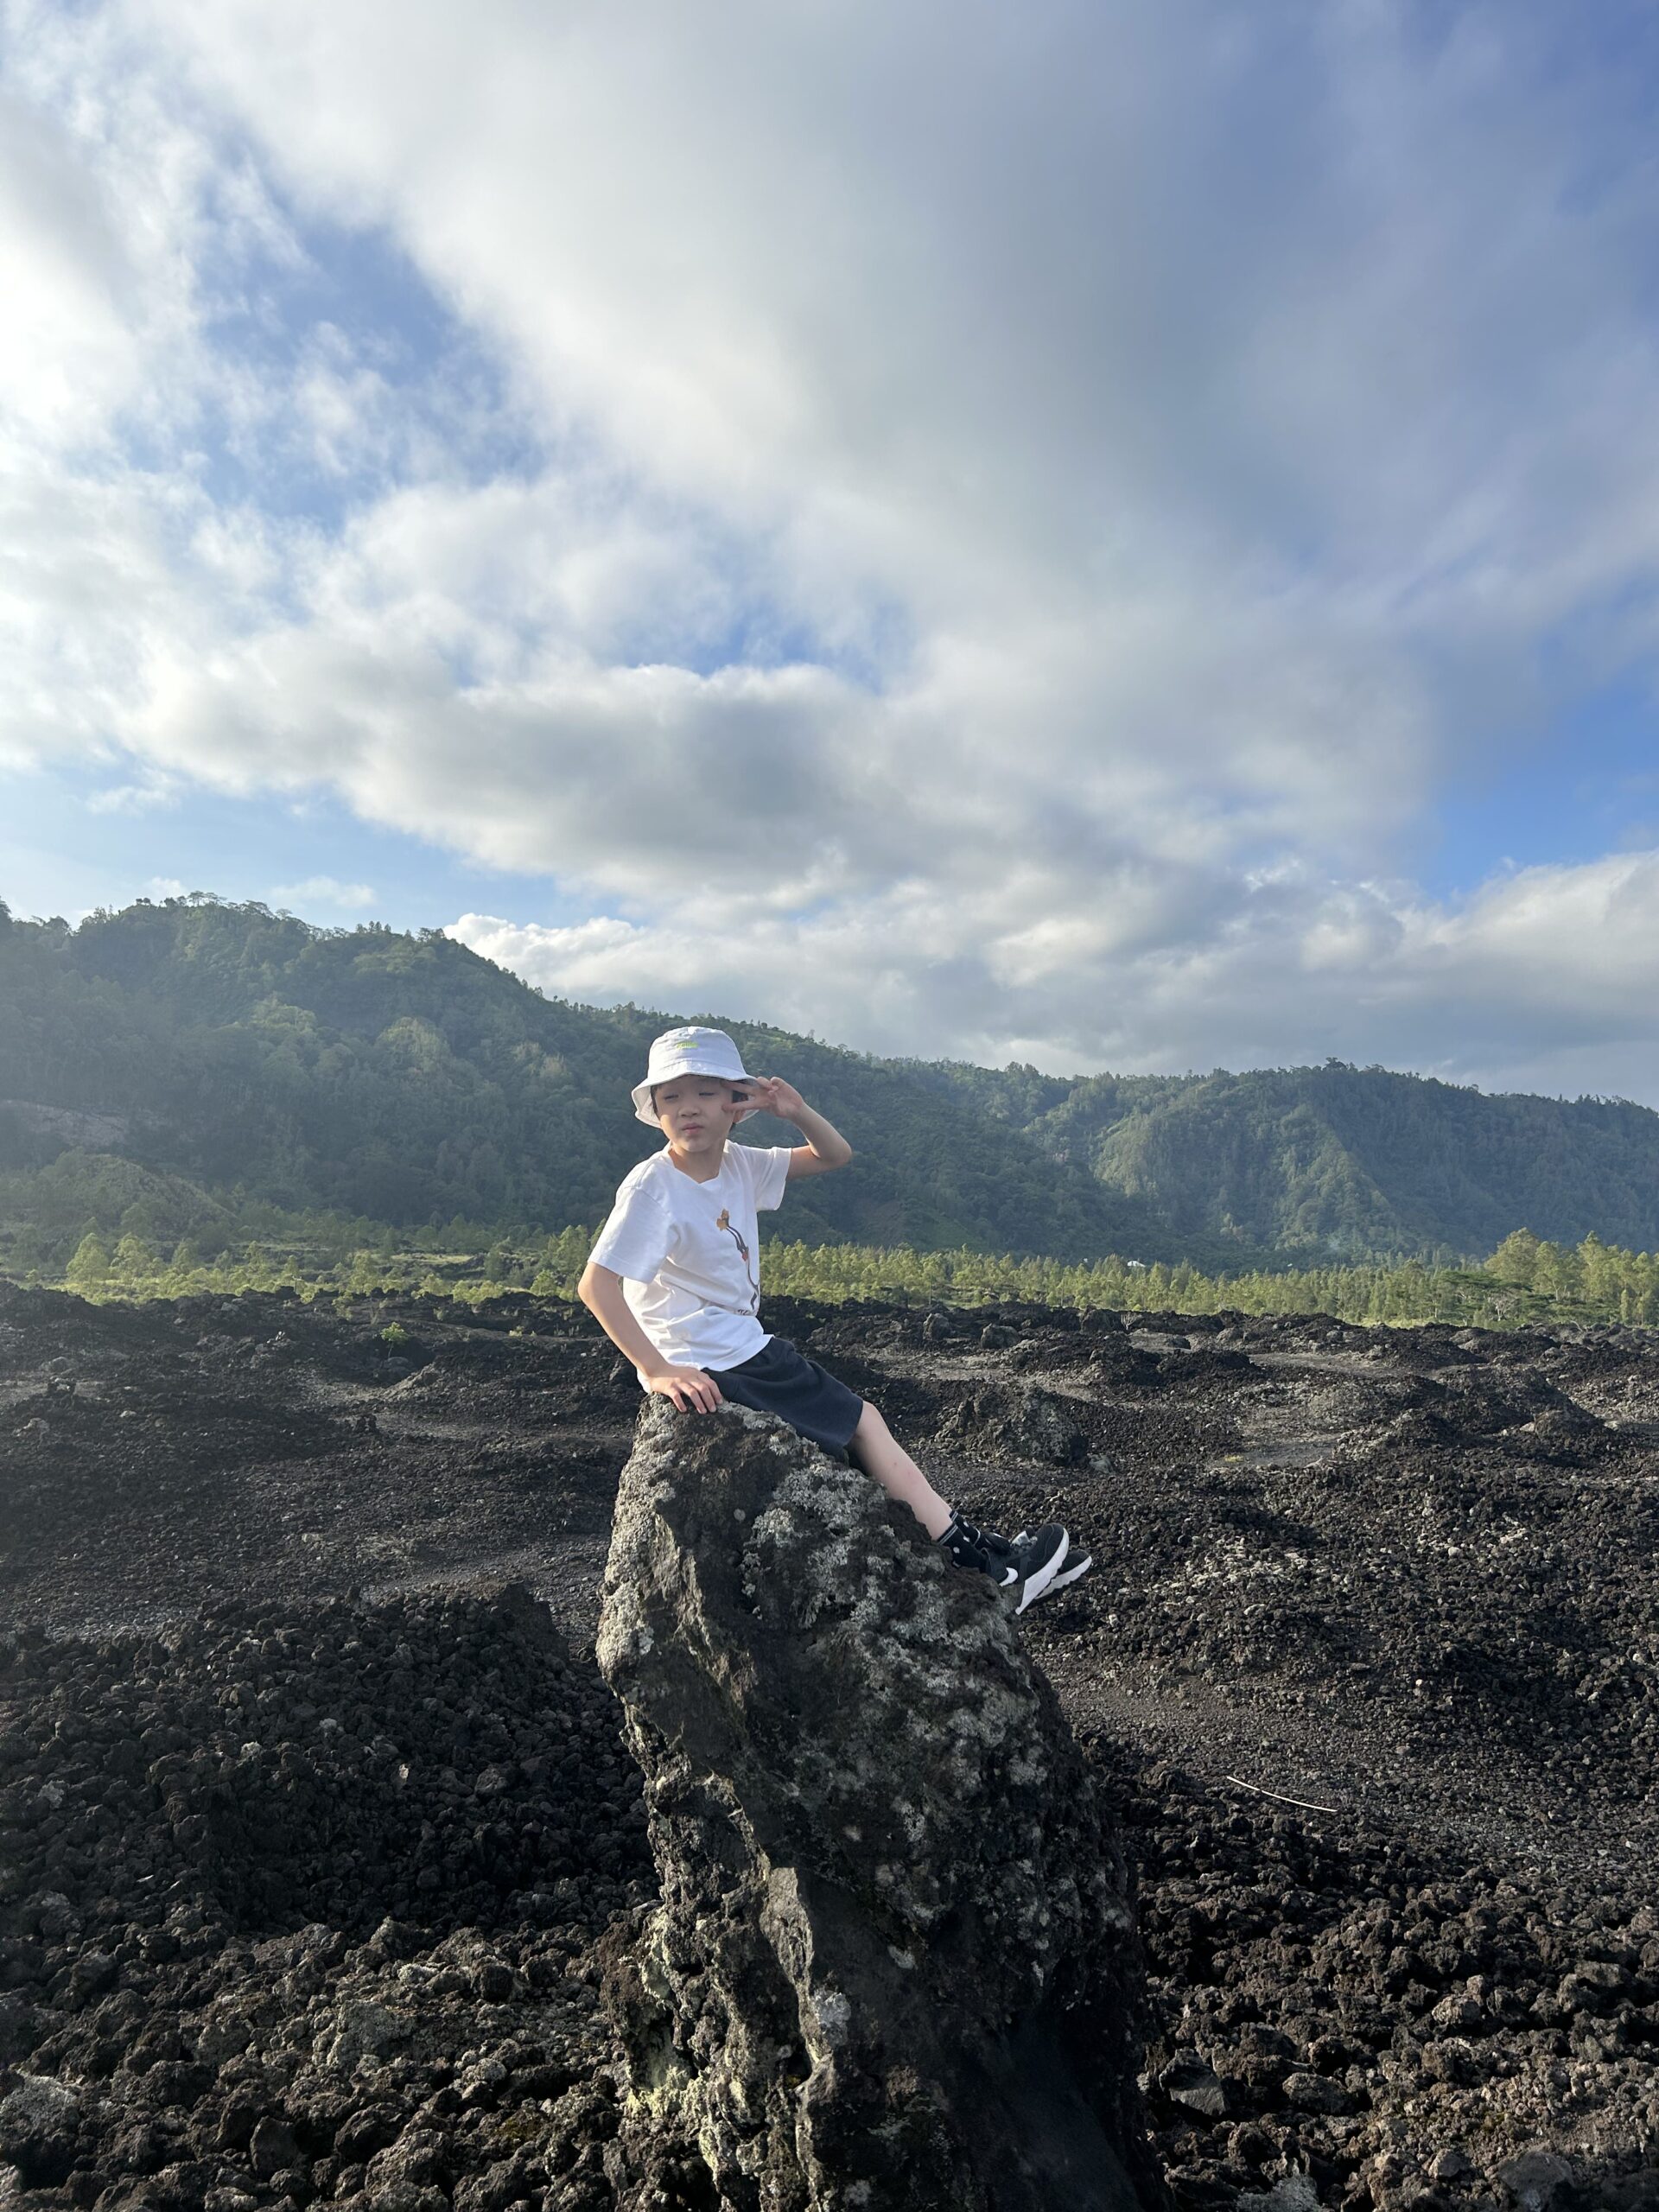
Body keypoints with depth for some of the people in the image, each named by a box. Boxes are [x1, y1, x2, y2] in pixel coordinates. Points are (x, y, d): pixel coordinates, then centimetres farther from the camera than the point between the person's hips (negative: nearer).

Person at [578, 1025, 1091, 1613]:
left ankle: (972, 1544, 18)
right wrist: (658, 1371, -29)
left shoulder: (736, 1166, 4)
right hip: (709, 1370, -8)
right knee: (862, 1422, -2)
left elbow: (835, 1156, 9)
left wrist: (798, 1113, -11)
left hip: (746, 1350, 8)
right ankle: (987, 1565, 10)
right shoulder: (653, 1188, -19)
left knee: (861, 1418, 9)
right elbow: (596, 1284, -27)